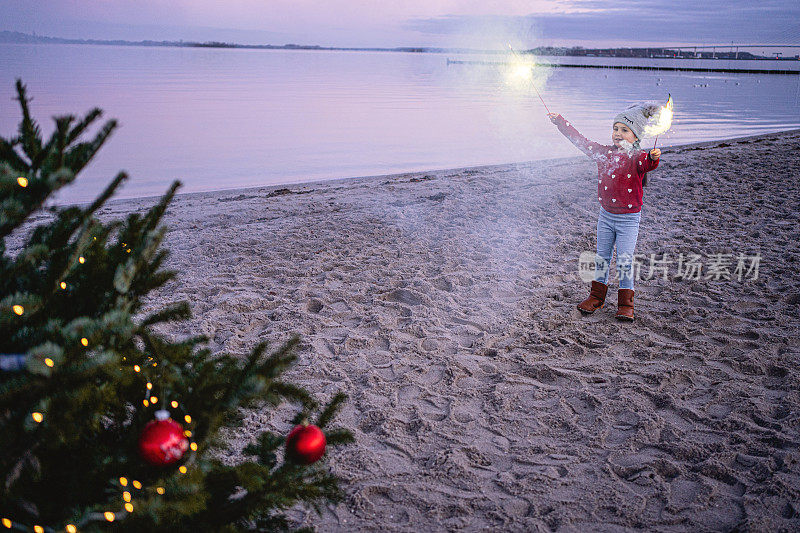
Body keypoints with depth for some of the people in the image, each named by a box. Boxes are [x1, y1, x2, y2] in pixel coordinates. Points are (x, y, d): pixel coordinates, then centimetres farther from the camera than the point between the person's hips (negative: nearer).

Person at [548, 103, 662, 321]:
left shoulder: (639, 158, -12)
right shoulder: (604, 153, 2)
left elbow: (648, 164, -35)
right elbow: (580, 140, 8)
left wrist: (653, 158, -58)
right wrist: (559, 121, 9)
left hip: (629, 219, -4)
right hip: (606, 215, 5)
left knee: (625, 260, -2)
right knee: (601, 256, 13)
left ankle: (625, 303, 10)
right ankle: (597, 296, 28)